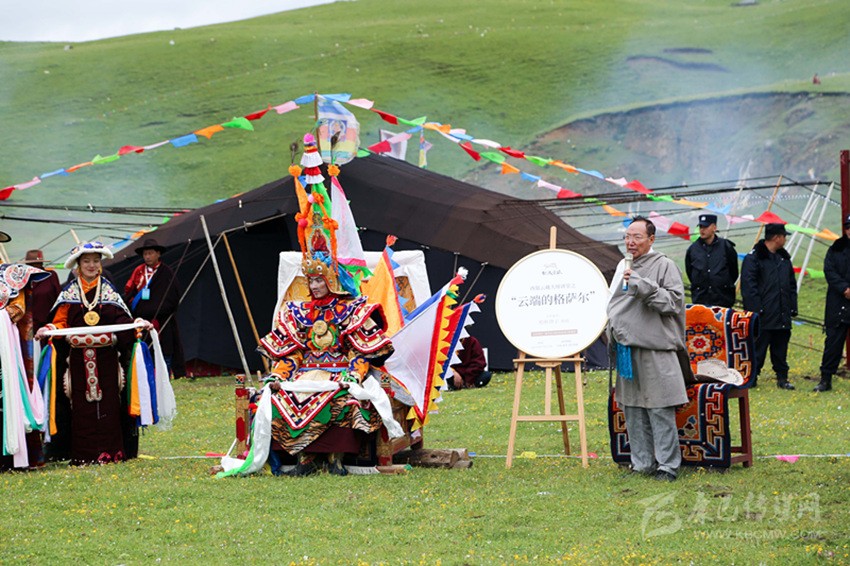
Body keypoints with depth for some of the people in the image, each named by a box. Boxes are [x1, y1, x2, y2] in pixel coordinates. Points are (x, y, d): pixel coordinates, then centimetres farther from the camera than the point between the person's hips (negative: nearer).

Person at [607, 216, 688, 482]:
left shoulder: (664, 265, -2)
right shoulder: (623, 266, 17)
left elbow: (674, 301, -11)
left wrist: (643, 286, -18)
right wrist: (613, 335, 16)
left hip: (654, 349, -6)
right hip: (626, 348, 6)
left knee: (660, 410, -7)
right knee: (633, 410, 8)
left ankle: (668, 464, -1)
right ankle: (642, 463, 15)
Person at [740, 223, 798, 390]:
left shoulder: (784, 259, 17)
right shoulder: (753, 258, -7)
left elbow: (792, 285, 22)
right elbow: (748, 286, -11)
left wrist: (793, 307, 13)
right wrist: (756, 309, -16)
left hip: (783, 315, 7)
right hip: (763, 316, -7)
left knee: (781, 348, 10)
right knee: (758, 347, -4)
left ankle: (782, 377, 16)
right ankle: (752, 378, 3)